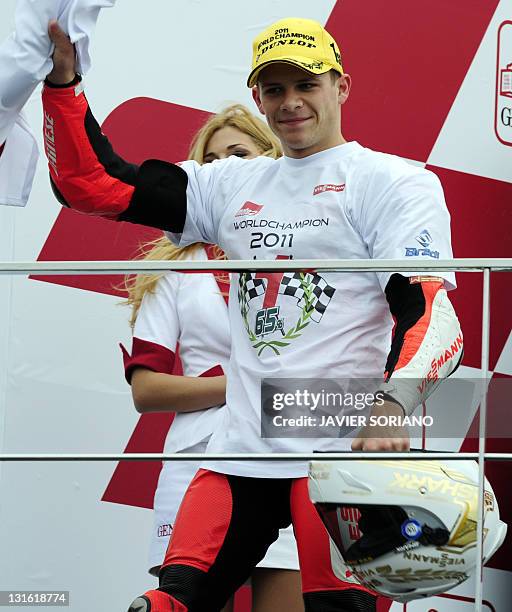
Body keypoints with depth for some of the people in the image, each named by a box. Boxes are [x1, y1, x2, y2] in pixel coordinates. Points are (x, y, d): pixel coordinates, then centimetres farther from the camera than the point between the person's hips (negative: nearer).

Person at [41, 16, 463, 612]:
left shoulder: (394, 181, 1)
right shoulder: (232, 185, 18)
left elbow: (429, 307, -13)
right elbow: (89, 184, 18)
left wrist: (392, 406, -31)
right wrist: (62, 79, 5)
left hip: (343, 449, -5)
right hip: (240, 451, 5)